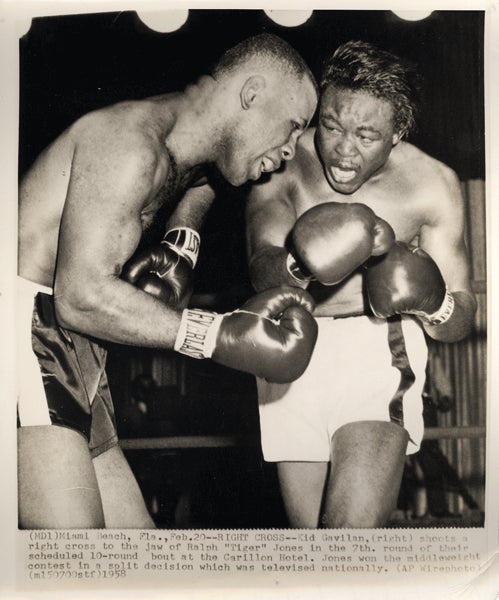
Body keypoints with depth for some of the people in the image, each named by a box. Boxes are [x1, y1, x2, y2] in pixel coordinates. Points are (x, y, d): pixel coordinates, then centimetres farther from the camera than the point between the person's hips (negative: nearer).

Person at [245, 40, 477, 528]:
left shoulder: (432, 185, -6)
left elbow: (459, 323, 1)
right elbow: (262, 272, -20)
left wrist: (433, 304, -22)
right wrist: (301, 265, -42)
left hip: (377, 347, -1)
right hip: (293, 350, 2)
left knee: (356, 528, -19)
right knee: (308, 527, 9)